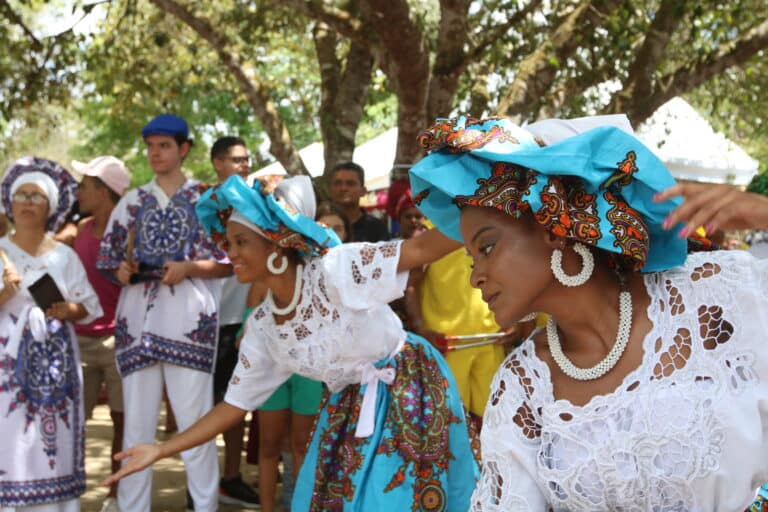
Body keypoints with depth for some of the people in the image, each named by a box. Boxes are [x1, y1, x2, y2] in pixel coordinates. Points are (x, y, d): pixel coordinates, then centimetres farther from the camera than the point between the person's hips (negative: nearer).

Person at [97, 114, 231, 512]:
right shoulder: (131, 202, 15)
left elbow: (227, 263, 4)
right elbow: (109, 259, 16)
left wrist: (187, 268, -11)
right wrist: (123, 270, -6)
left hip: (189, 320, -3)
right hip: (137, 321, 3)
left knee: (195, 423, -3)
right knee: (136, 424, 4)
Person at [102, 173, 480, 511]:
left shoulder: (336, 269, -22)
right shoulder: (261, 326, -4)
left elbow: (422, 248, -27)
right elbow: (234, 405, 1)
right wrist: (160, 451, -3)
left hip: (408, 394, -5)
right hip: (349, 412, 5)